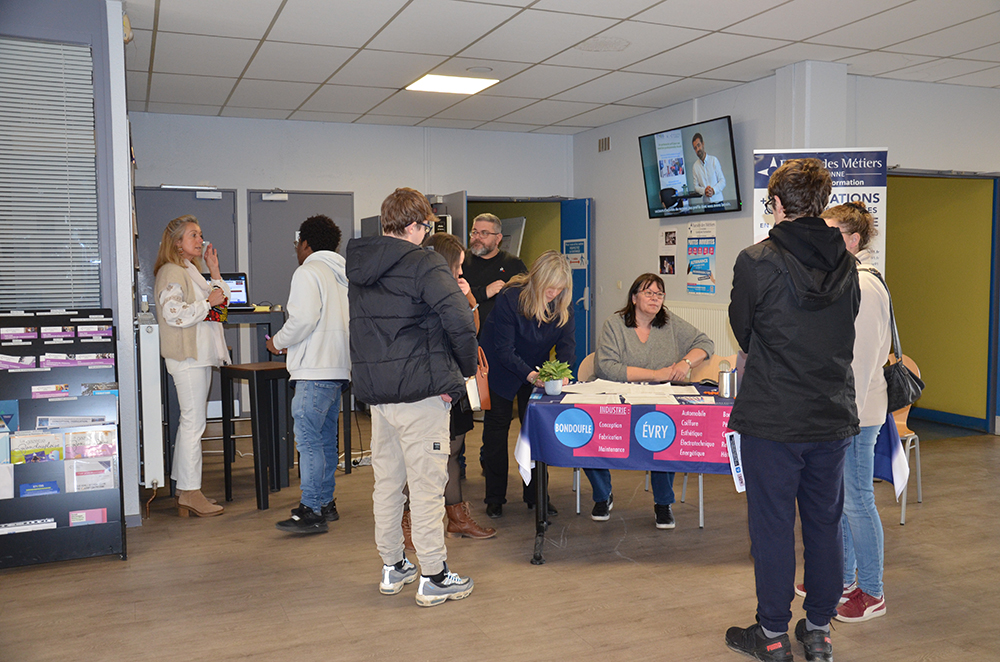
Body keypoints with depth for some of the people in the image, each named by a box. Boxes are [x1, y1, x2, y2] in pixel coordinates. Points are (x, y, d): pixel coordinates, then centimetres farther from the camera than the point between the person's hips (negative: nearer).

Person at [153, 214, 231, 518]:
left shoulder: (191, 271, 21)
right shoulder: (171, 272, -10)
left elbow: (220, 300, 25)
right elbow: (175, 313, -22)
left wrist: (214, 270, 18)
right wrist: (208, 302, -14)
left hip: (200, 355, 10)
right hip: (187, 356, -10)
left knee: (191, 421, 12)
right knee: (193, 422, -9)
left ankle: (184, 490, 19)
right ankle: (190, 492, -3)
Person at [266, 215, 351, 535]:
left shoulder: (307, 272, -8)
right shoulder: (342, 275, 18)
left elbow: (303, 319, -19)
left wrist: (279, 341, -2)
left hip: (315, 370, -9)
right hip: (338, 367, 10)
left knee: (308, 438, -7)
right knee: (325, 437, 15)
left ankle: (312, 511, -7)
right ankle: (326, 502, 22)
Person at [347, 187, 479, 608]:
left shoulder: (358, 267, 11)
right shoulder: (425, 265, -12)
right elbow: (461, 324, -20)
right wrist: (465, 369, -6)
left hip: (374, 391, 7)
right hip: (421, 391, -7)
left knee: (387, 479, 15)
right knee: (426, 482, 0)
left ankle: (392, 567, 26)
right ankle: (434, 578, 8)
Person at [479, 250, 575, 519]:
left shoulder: (563, 305, -15)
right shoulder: (510, 298, -28)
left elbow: (567, 344, -14)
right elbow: (504, 350, -27)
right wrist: (529, 374, -41)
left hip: (537, 369, 4)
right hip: (501, 368, -3)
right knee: (497, 426, 2)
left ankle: (536, 495, 15)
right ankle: (494, 498, 13)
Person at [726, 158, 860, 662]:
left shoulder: (756, 262, -14)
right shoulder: (846, 264, 2)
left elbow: (743, 332, -1)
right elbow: (846, 330, 10)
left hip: (772, 418, -5)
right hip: (833, 416, 5)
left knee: (772, 524, 6)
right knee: (825, 521, 15)